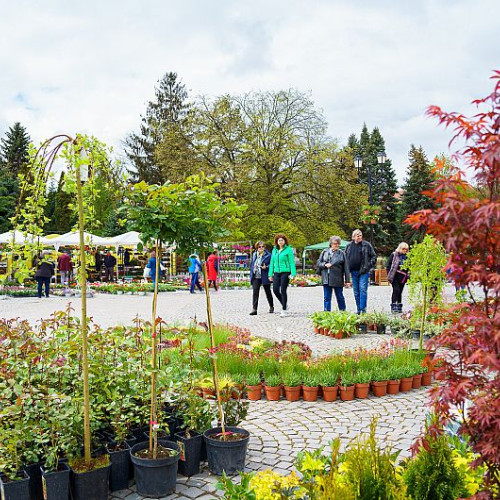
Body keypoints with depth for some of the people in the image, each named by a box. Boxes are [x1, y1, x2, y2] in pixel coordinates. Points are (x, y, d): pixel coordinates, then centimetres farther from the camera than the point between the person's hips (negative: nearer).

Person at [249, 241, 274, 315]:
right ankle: (254, 309, -9)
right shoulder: (254, 254, 11)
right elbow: (251, 264, 19)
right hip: (256, 277, 3)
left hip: (265, 277, -3)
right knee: (255, 292, -7)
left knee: (268, 292, 12)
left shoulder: (268, 255, -5)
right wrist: (251, 275, 8)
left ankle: (271, 307, 32)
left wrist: (266, 267, -21)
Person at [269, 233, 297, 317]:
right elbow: (272, 263, 16)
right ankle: (285, 304, 22)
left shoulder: (288, 250, -3)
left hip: (285, 272, -5)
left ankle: (284, 310, 4)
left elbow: (292, 262, -6)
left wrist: (293, 274, -12)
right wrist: (270, 274, 13)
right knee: (275, 290, -1)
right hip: (276, 273, 5)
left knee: (283, 291, -5)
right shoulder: (274, 250, 12)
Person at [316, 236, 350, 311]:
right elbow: (318, 263, 8)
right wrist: (325, 265, -12)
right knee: (326, 298, 6)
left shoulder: (341, 253, 0)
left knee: (340, 297, 9)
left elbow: (346, 267, 0)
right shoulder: (325, 252, 6)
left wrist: (347, 280, -3)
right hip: (326, 279, 2)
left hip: (338, 279, -2)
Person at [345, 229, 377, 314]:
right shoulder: (349, 246, 10)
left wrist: (368, 266, -6)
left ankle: (363, 309, -7)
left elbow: (374, 256, 3)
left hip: (363, 272, -4)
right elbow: (345, 258, 18)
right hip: (354, 272, 4)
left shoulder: (366, 245, 0)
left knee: (363, 290, -10)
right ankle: (358, 310, 16)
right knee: (356, 292, 8)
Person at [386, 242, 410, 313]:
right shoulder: (394, 255, -1)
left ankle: (399, 307, 16)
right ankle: (393, 306, -11)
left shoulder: (407, 256, 9)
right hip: (395, 276, -4)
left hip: (403, 277, 4)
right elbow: (388, 266, 0)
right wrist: (389, 275, -7)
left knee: (400, 292, 8)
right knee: (396, 290, -13)